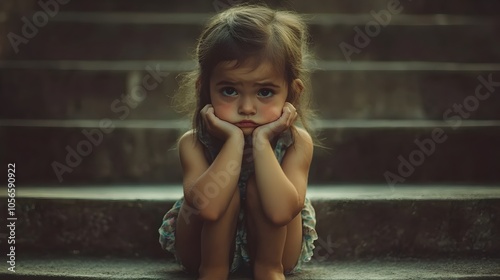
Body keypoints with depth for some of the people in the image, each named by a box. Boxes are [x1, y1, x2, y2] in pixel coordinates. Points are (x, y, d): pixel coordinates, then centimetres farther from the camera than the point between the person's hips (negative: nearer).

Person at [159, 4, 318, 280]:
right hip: (207, 250, 0)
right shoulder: (194, 143, -23)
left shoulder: (296, 142, -23)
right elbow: (207, 206, -42)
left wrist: (261, 141, -40)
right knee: (223, 187, -31)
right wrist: (234, 141, -39)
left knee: (258, 187, -30)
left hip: (272, 248, 1)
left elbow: (281, 211, -40)